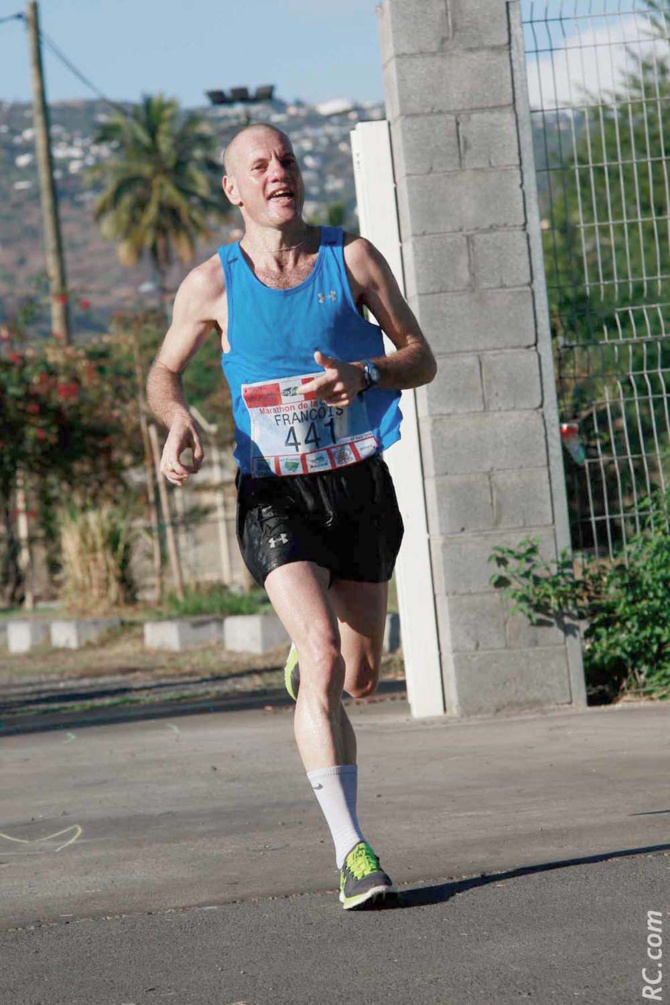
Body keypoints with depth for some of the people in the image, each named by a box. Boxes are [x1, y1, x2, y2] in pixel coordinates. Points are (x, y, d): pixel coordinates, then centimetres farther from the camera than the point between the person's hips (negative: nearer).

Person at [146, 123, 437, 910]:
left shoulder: (352, 258, -1)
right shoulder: (213, 283, -3)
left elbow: (421, 358, 2)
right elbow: (163, 372, 11)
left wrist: (362, 376, -19)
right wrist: (177, 420, -12)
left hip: (359, 488, 2)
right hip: (274, 497, -2)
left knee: (360, 678, 12)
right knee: (323, 659, -21)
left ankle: (302, 662, 51)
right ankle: (351, 851, -20)